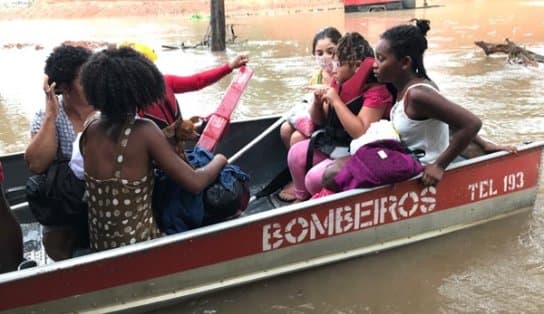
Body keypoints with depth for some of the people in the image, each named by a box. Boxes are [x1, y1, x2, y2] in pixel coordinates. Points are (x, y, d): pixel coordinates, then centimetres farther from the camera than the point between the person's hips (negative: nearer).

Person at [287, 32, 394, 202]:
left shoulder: (375, 91, -20)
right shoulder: (340, 84, 4)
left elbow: (361, 133, -31)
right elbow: (319, 121, 14)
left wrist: (336, 101, -26)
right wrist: (318, 102, -9)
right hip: (333, 143, 8)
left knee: (315, 178, -21)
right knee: (296, 153, -5)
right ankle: (302, 198, 14)